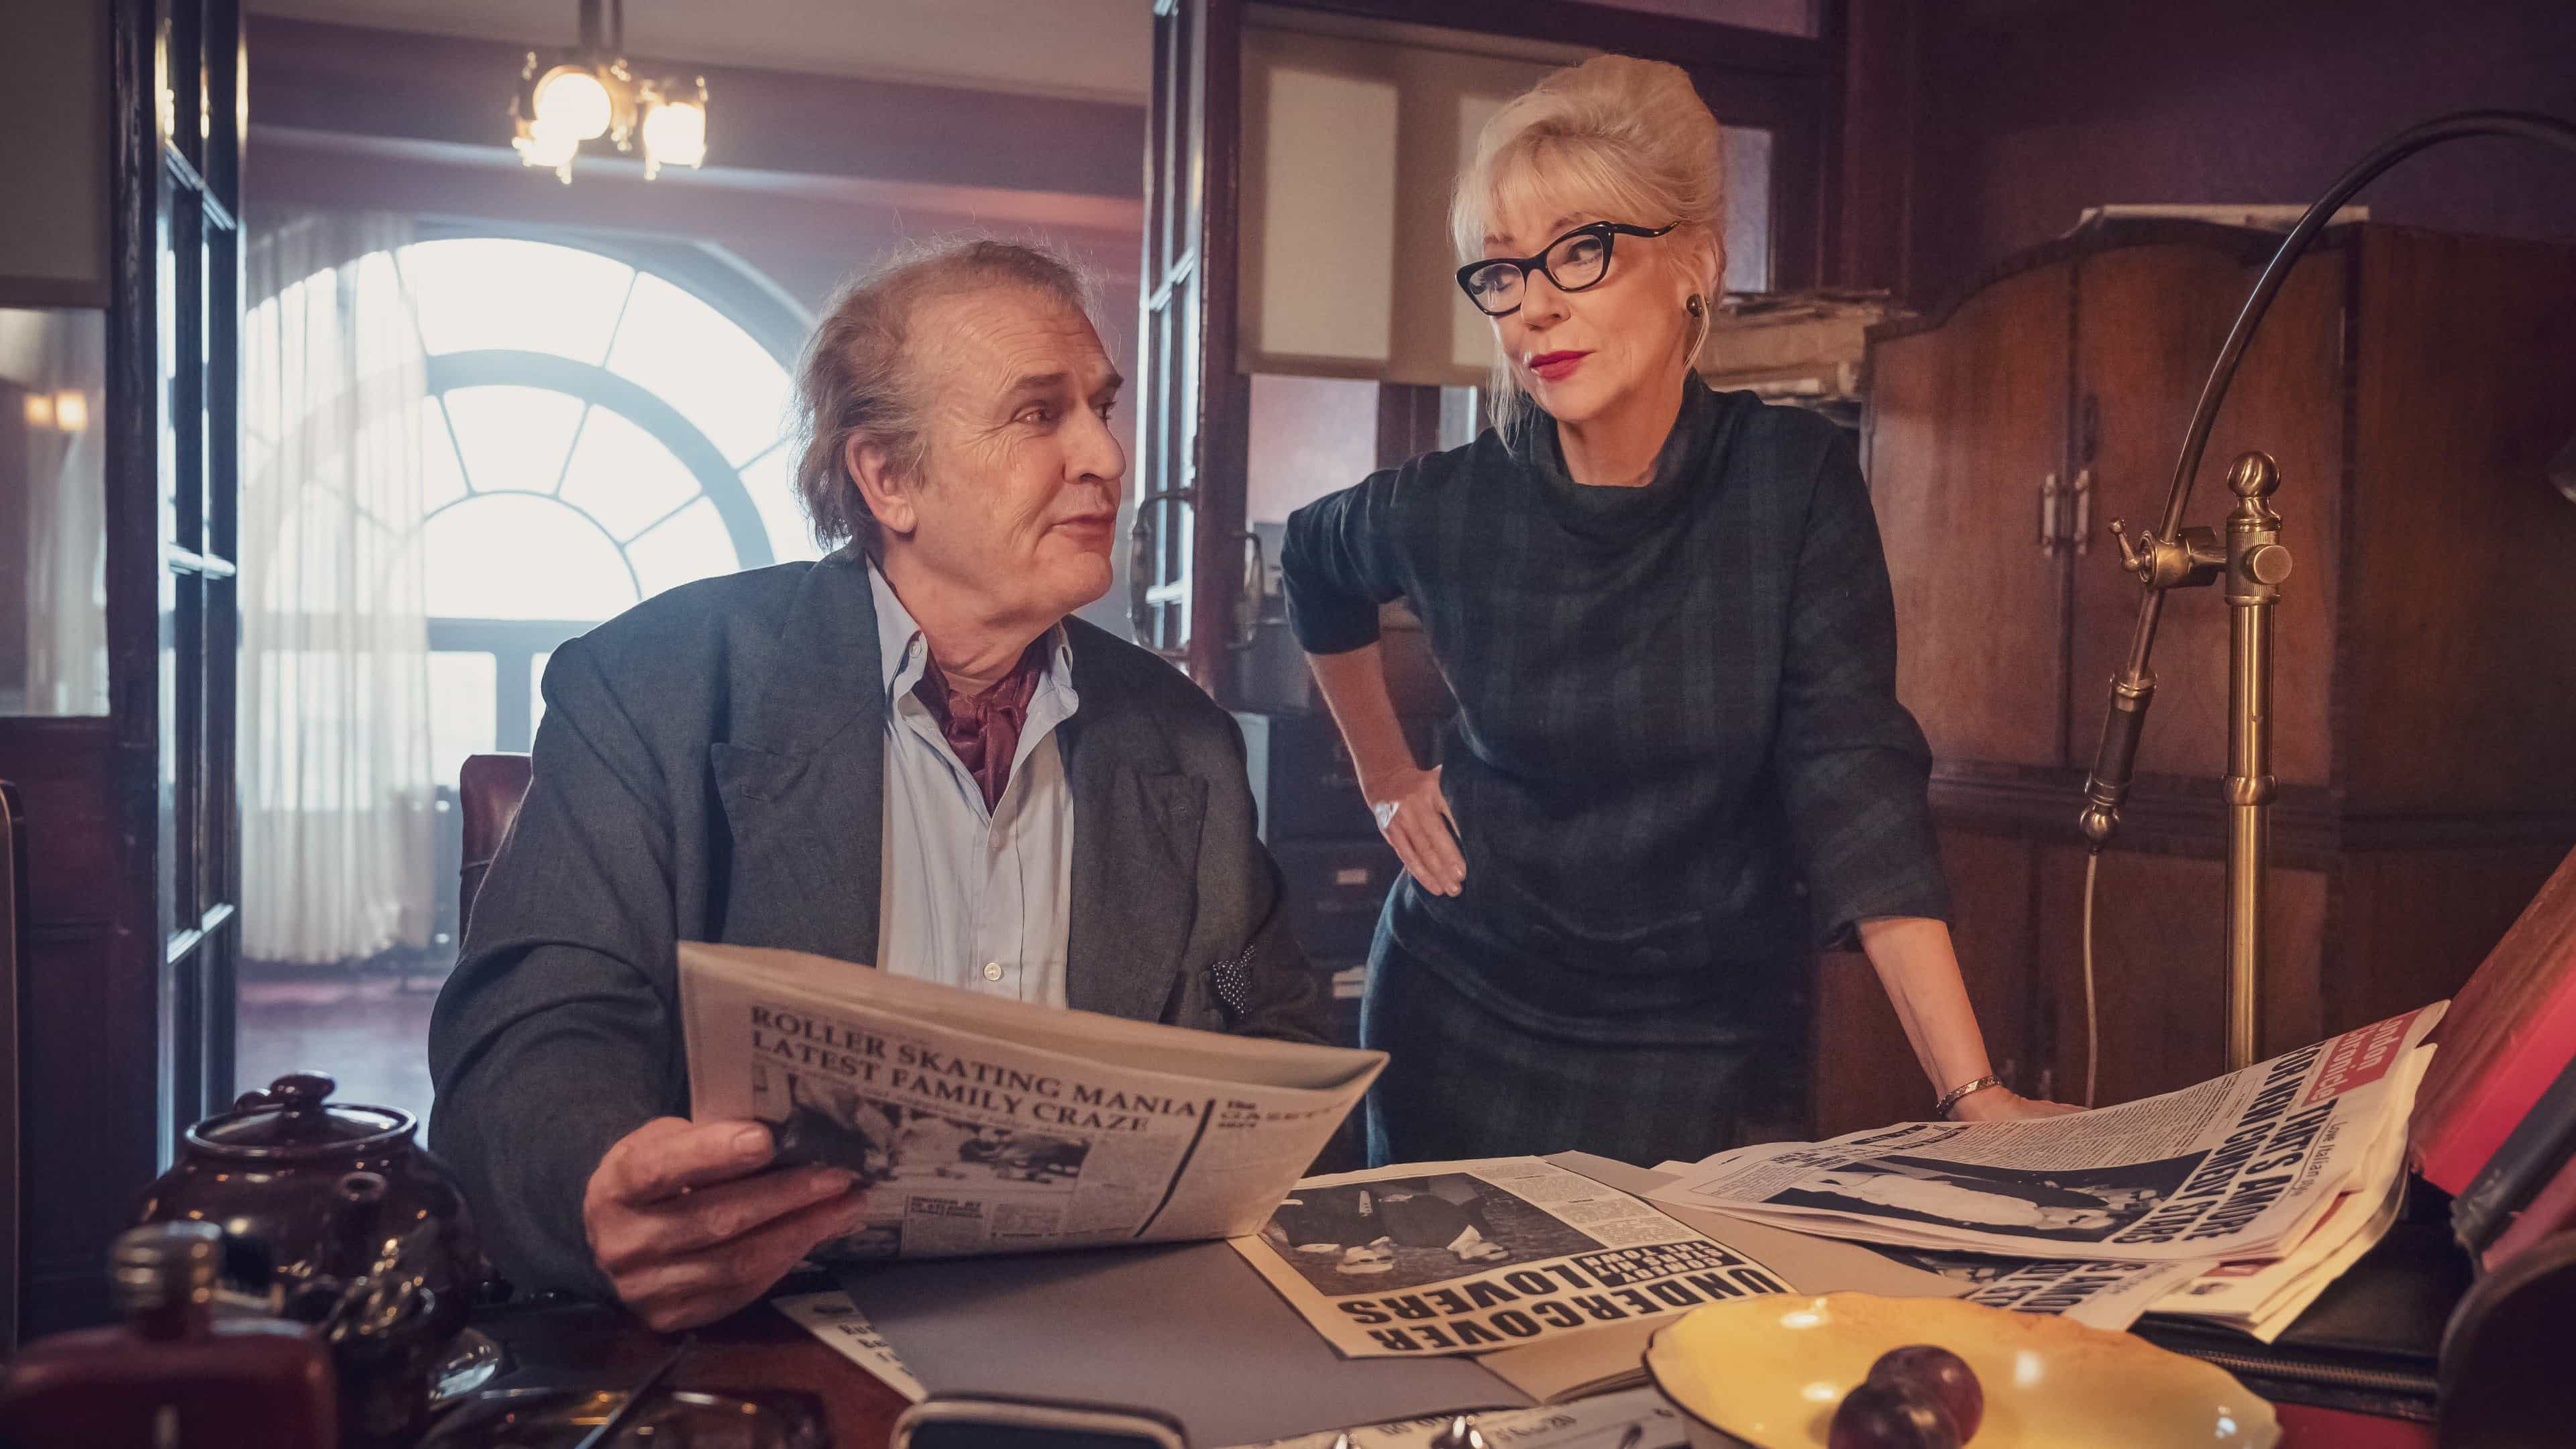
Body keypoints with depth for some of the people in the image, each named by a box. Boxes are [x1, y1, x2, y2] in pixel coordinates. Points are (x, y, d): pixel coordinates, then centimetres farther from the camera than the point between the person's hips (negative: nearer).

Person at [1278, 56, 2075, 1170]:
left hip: (1686, 1047, -1)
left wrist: (1969, 1088, -25)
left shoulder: (1795, 481, -14)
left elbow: (1856, 783, -18)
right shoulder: (1451, 509, -9)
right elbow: (1314, 566, 14)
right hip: (1460, 1010, 2)